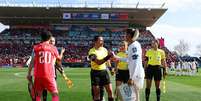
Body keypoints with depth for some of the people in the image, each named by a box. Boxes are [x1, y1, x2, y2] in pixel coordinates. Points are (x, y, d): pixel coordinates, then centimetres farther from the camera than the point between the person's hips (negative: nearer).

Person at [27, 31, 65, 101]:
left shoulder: (36, 47, 6)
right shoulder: (53, 48, 7)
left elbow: (32, 61, 1)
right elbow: (59, 59, 24)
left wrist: (29, 73, 5)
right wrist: (62, 52, 45)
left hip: (38, 75, 2)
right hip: (49, 75, -1)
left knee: (38, 95, 12)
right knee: (55, 94, 4)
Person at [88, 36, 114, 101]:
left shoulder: (104, 49, 3)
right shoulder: (92, 51, -15)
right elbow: (98, 62, -27)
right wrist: (108, 56, -33)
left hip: (104, 71, 4)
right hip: (95, 72, -4)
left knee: (110, 90, 0)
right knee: (96, 93, 3)